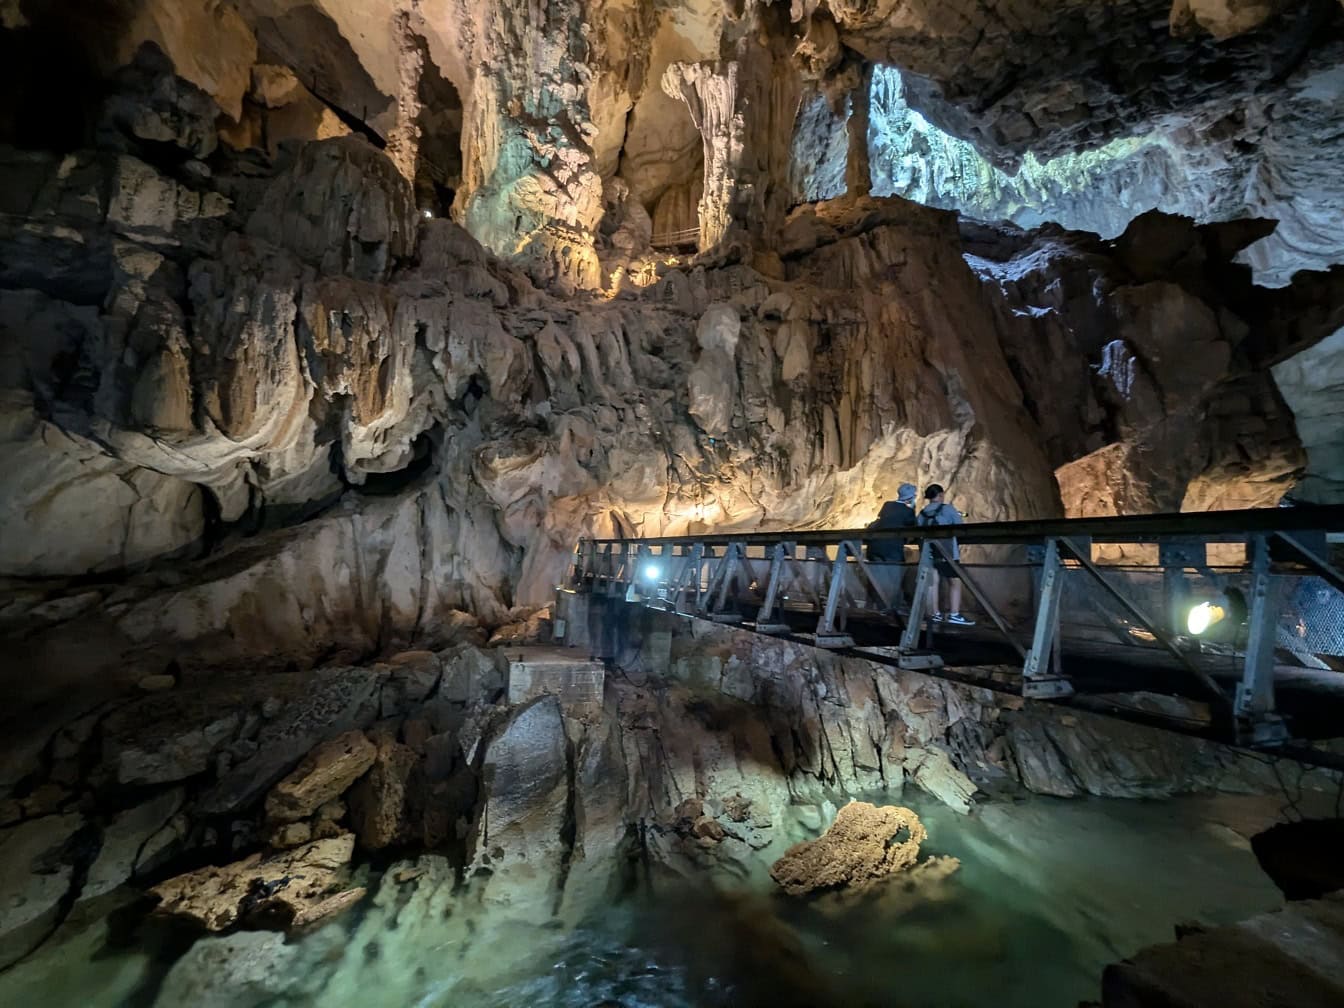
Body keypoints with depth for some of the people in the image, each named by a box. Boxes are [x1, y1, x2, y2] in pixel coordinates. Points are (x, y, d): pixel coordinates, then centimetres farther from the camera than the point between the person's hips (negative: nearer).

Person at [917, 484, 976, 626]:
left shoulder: (922, 512, 9)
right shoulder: (948, 509, -3)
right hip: (946, 551, -5)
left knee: (932, 582, 6)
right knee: (955, 582, 1)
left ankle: (935, 614, 8)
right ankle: (954, 615, -6)